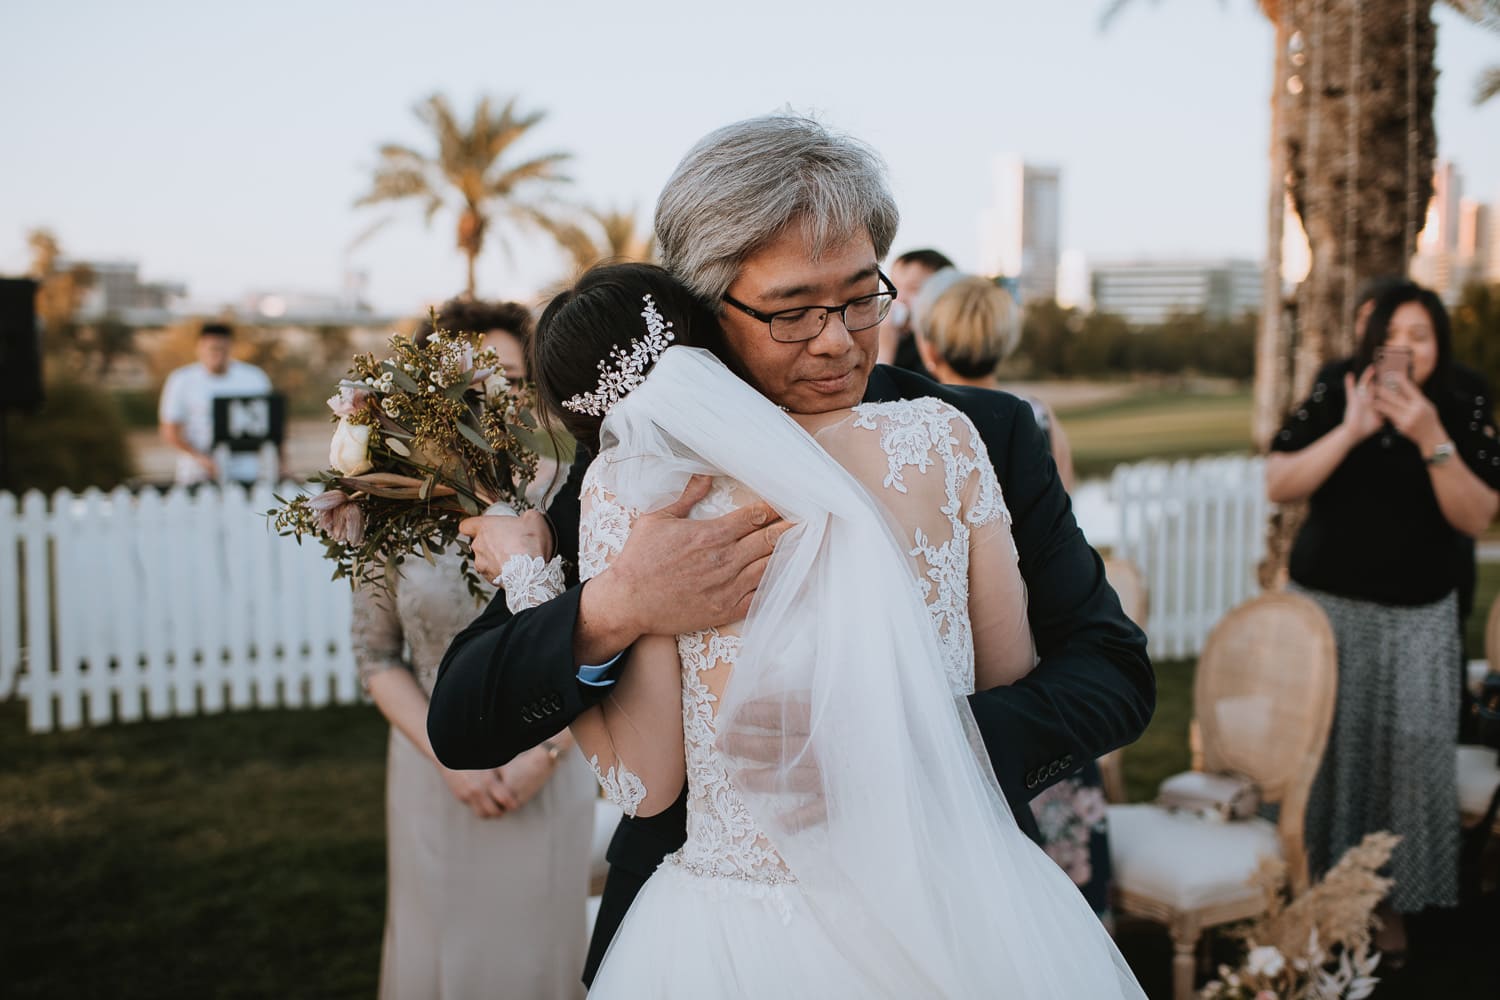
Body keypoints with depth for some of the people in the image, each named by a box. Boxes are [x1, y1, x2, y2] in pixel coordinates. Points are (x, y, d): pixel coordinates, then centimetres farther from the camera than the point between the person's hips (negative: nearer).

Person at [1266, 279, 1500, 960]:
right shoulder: (1335, 391, -4)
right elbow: (1277, 486, -10)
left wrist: (1431, 438, -21)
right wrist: (1350, 430, -20)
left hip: (1416, 615, 0)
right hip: (1323, 603, 0)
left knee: (1410, 749, -5)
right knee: (1312, 745, 2)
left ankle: (1393, 903, 12)